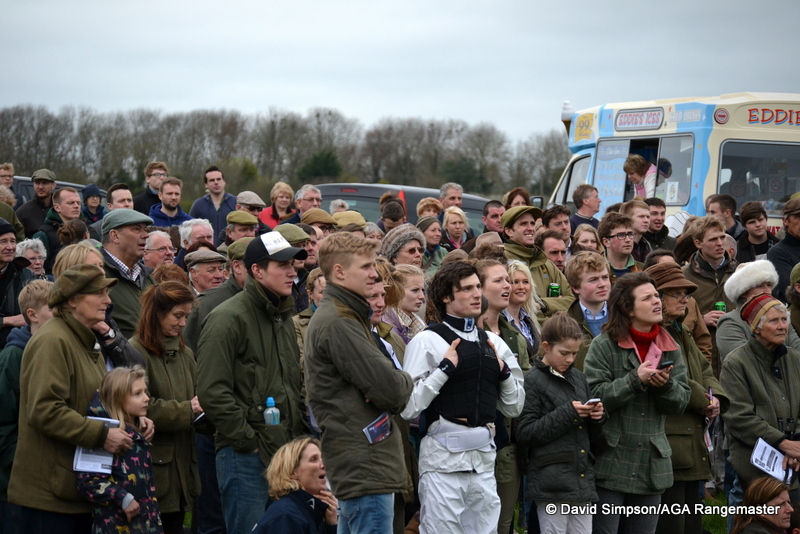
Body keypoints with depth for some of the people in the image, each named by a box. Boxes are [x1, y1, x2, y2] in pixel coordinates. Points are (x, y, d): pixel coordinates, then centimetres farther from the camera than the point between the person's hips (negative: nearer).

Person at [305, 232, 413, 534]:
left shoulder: (347, 317, 19)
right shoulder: (338, 323, -14)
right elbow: (388, 389, -20)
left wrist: (396, 386, -5)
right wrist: (406, 382, 2)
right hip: (366, 469, -11)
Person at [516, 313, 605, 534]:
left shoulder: (578, 378, 15)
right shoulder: (533, 381, -4)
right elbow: (524, 433, -11)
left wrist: (597, 417, -1)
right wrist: (567, 413, -15)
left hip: (582, 478, 6)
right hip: (552, 481, -6)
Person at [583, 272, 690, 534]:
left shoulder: (670, 349, 10)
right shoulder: (604, 346, -6)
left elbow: (680, 403, 6)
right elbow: (594, 396, -15)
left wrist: (665, 385, -14)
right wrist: (635, 379, -22)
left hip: (652, 463, 5)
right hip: (611, 461, -5)